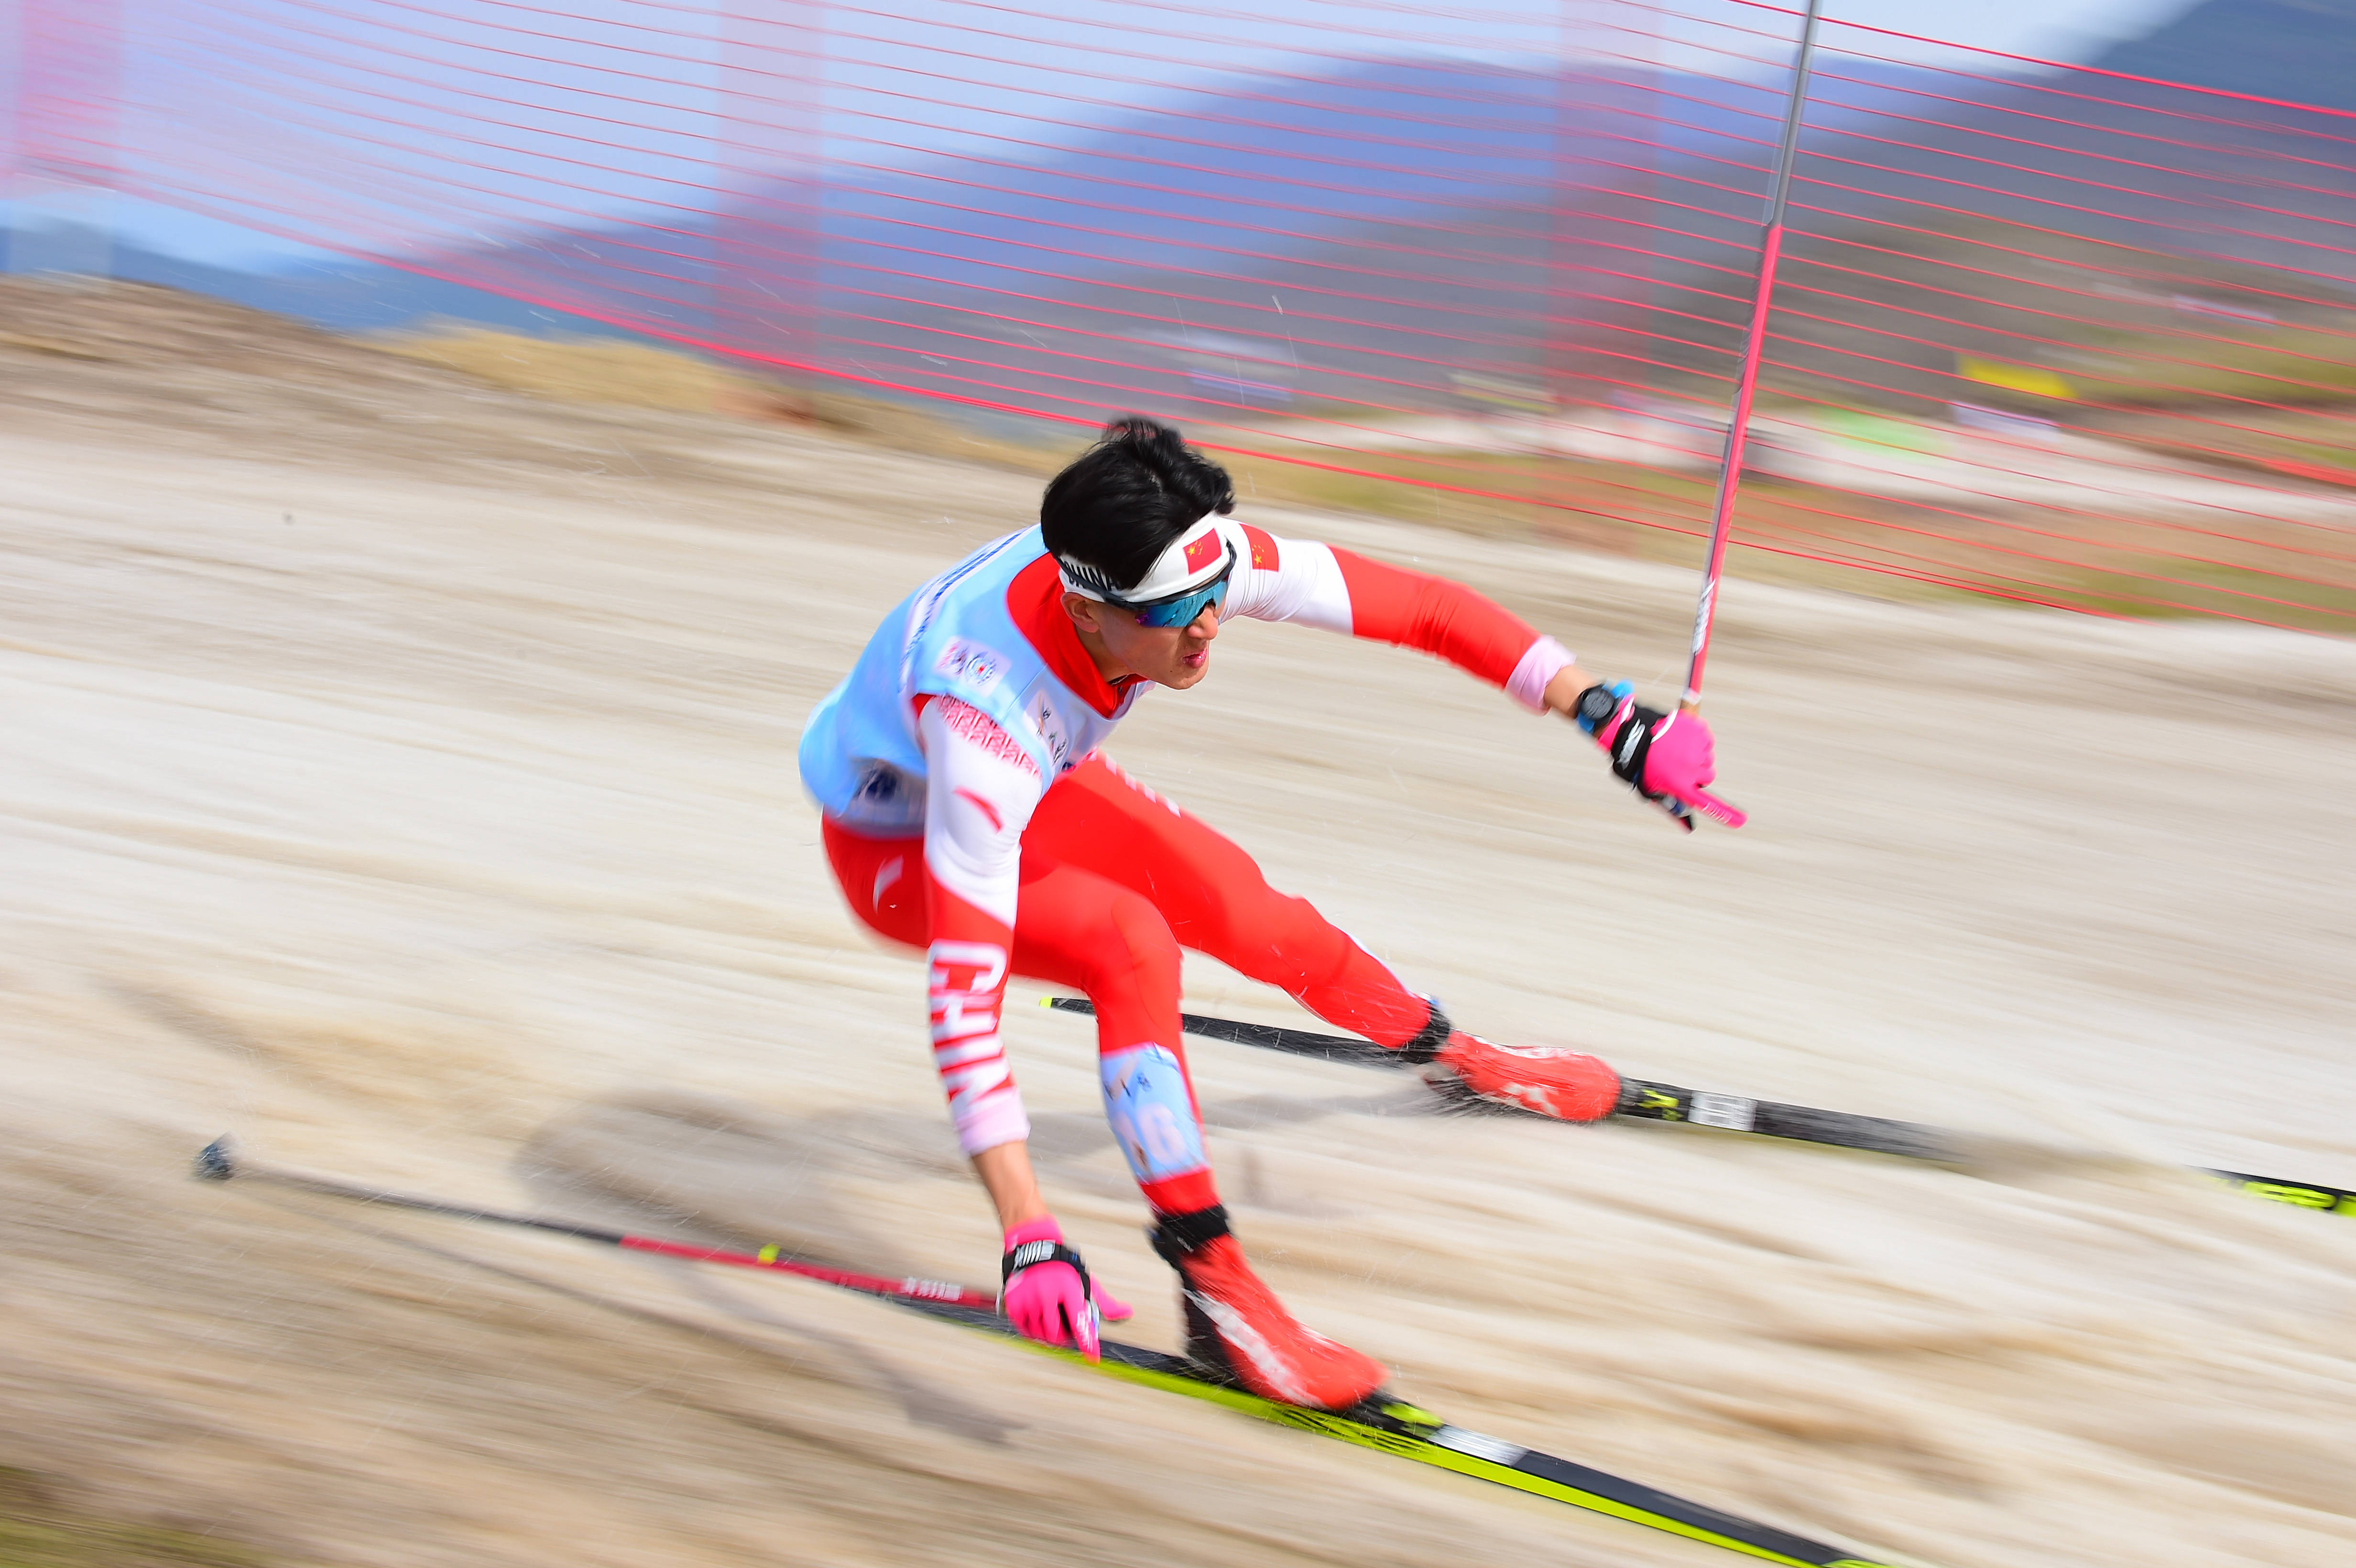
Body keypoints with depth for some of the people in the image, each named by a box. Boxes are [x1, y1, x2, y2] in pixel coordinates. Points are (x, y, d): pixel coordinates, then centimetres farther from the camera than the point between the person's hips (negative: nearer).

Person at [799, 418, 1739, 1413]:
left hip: (1038, 790, 6)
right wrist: (1028, 1238, -50)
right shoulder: (993, 711, -45)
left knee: (1239, 911, 10)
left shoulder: (1189, 561, -31)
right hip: (896, 843, -6)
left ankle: (1444, 1052, 42)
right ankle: (1216, 1295, -25)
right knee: (1130, 945, -29)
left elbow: (1418, 608, -20)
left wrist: (1608, 714, -22)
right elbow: (965, 986, -45)